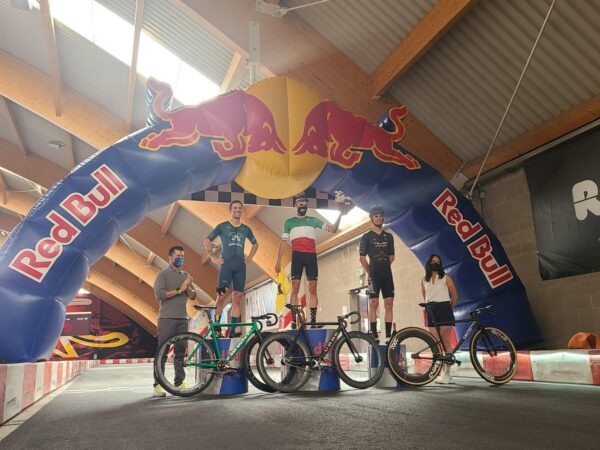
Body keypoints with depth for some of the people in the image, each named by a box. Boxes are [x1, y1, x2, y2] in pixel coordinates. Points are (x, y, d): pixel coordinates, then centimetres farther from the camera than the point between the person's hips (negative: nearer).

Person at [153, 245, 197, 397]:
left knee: (180, 352, 5)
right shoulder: (163, 274, 2)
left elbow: (193, 296, 9)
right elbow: (159, 294, -12)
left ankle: (179, 382, 11)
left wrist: (188, 287, -11)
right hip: (167, 319, -5)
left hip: (182, 319, 5)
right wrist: (179, 289, -13)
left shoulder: (185, 275, 16)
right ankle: (158, 385, -1)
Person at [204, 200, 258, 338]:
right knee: (222, 295, -13)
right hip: (226, 264, -3)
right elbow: (207, 240, 8)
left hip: (240, 265, 4)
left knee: (237, 298, 1)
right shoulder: (222, 226, 5)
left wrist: (250, 258, 17)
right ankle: (216, 328, -6)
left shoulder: (246, 229, 15)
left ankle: (233, 330, 4)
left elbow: (255, 244, 29)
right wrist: (213, 257, 0)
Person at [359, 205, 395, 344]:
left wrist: (384, 268, 9)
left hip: (387, 275, 4)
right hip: (374, 275, -4)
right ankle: (374, 335, -1)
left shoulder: (389, 236, 14)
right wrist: (370, 272, -2)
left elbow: (391, 257, 18)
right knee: (374, 304, -4)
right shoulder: (366, 237, 2)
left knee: (389, 304, 0)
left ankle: (388, 335, 3)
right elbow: (362, 258, 0)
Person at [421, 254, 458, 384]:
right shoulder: (424, 280, 12)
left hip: (444, 310, -4)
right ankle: (442, 372, 9)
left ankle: (447, 373, -4)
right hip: (431, 311, 4)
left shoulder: (445, 277, 2)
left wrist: (449, 309, 8)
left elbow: (455, 295, 4)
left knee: (446, 342, -7)